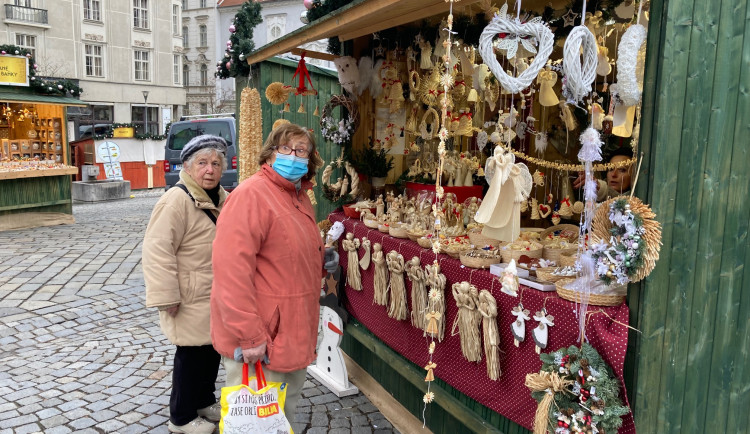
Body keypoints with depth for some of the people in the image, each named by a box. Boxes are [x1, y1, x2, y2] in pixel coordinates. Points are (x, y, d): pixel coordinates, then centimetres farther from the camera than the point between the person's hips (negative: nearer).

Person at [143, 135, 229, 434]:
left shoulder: (223, 199, 8)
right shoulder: (177, 200, -19)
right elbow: (157, 249, -23)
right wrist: (166, 296, -24)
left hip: (218, 297, 8)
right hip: (192, 300, -8)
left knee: (213, 350, 19)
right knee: (191, 355, 4)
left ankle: (204, 401, 39)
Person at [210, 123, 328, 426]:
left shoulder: (300, 197, 10)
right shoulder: (251, 195, -20)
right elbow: (232, 270, -28)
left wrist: (322, 256, 10)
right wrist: (250, 337, -28)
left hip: (296, 333, 9)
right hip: (258, 344, -9)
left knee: (286, 412, 25)